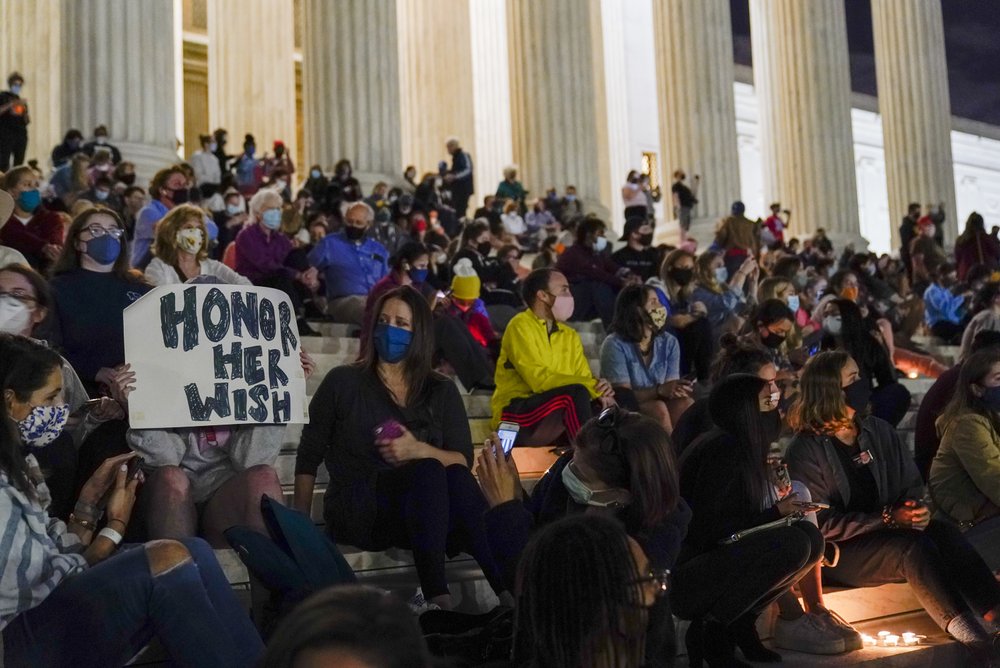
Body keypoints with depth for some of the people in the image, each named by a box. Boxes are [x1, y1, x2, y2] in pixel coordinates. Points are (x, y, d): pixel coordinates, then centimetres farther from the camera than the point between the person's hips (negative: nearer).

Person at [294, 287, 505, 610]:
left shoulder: (441, 392, 15)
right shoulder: (343, 383, 9)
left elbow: (463, 461, 3)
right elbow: (309, 456, 8)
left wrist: (419, 450, -16)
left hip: (426, 512, 3)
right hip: (358, 513, -2)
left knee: (457, 478, -32)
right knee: (430, 472, -32)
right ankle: (435, 596, -44)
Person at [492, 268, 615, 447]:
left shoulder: (570, 336, 18)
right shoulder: (520, 326, -5)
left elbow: (585, 378, 9)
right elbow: (540, 379, -17)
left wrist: (600, 390, -16)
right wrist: (592, 385, -20)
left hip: (557, 419, 7)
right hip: (516, 415, -7)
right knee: (576, 393, -31)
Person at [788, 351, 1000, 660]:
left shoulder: (878, 430, 10)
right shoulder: (805, 449, -9)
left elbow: (912, 483, 13)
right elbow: (822, 524, -13)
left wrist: (916, 507, -11)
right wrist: (889, 518, -19)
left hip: (888, 530, 6)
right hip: (838, 553, -6)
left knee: (946, 533, -25)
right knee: (913, 547, -32)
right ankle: (973, 637, -42)